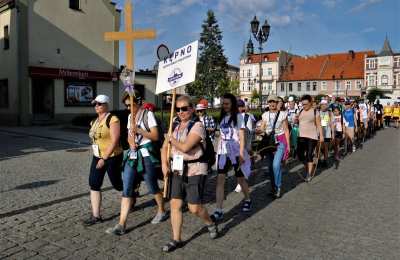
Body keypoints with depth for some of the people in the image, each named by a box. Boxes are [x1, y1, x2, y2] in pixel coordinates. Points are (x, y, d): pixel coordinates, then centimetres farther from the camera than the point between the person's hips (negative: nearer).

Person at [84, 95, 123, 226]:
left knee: (116, 184, 7)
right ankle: (96, 216, 6)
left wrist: (104, 158, -23)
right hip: (97, 157, 7)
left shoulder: (112, 119, -14)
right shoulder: (94, 121, 10)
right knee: (94, 184, 0)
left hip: (112, 157, -7)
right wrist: (98, 157, 17)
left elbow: (114, 141, -21)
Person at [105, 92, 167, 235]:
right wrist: (131, 142, -3)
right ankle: (121, 224, 1)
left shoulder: (148, 114, -6)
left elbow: (155, 136, -10)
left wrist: (138, 130, -19)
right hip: (133, 154, 6)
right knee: (127, 189, -1)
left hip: (146, 154, -6)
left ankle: (161, 211, 33)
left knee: (152, 187, 8)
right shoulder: (130, 117, 15)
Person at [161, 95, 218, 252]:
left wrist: (171, 139, -8)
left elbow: (185, 147, -25)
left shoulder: (197, 126, -13)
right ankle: (176, 239, 21)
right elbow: (165, 147, 15)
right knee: (175, 204, 6)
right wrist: (164, 164, -1)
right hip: (177, 171, 7)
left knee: (194, 208, -1)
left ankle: (211, 224, 31)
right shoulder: (175, 126, 10)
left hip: (194, 171, -6)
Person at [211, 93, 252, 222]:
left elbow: (241, 137, -10)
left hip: (236, 151, -4)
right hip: (223, 152, 4)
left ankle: (247, 200, 38)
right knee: (220, 180, -7)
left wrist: (241, 154, -16)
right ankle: (219, 211, -5)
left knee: (240, 178, 10)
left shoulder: (238, 117, -5)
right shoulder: (222, 117, 11)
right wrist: (217, 151, 12)